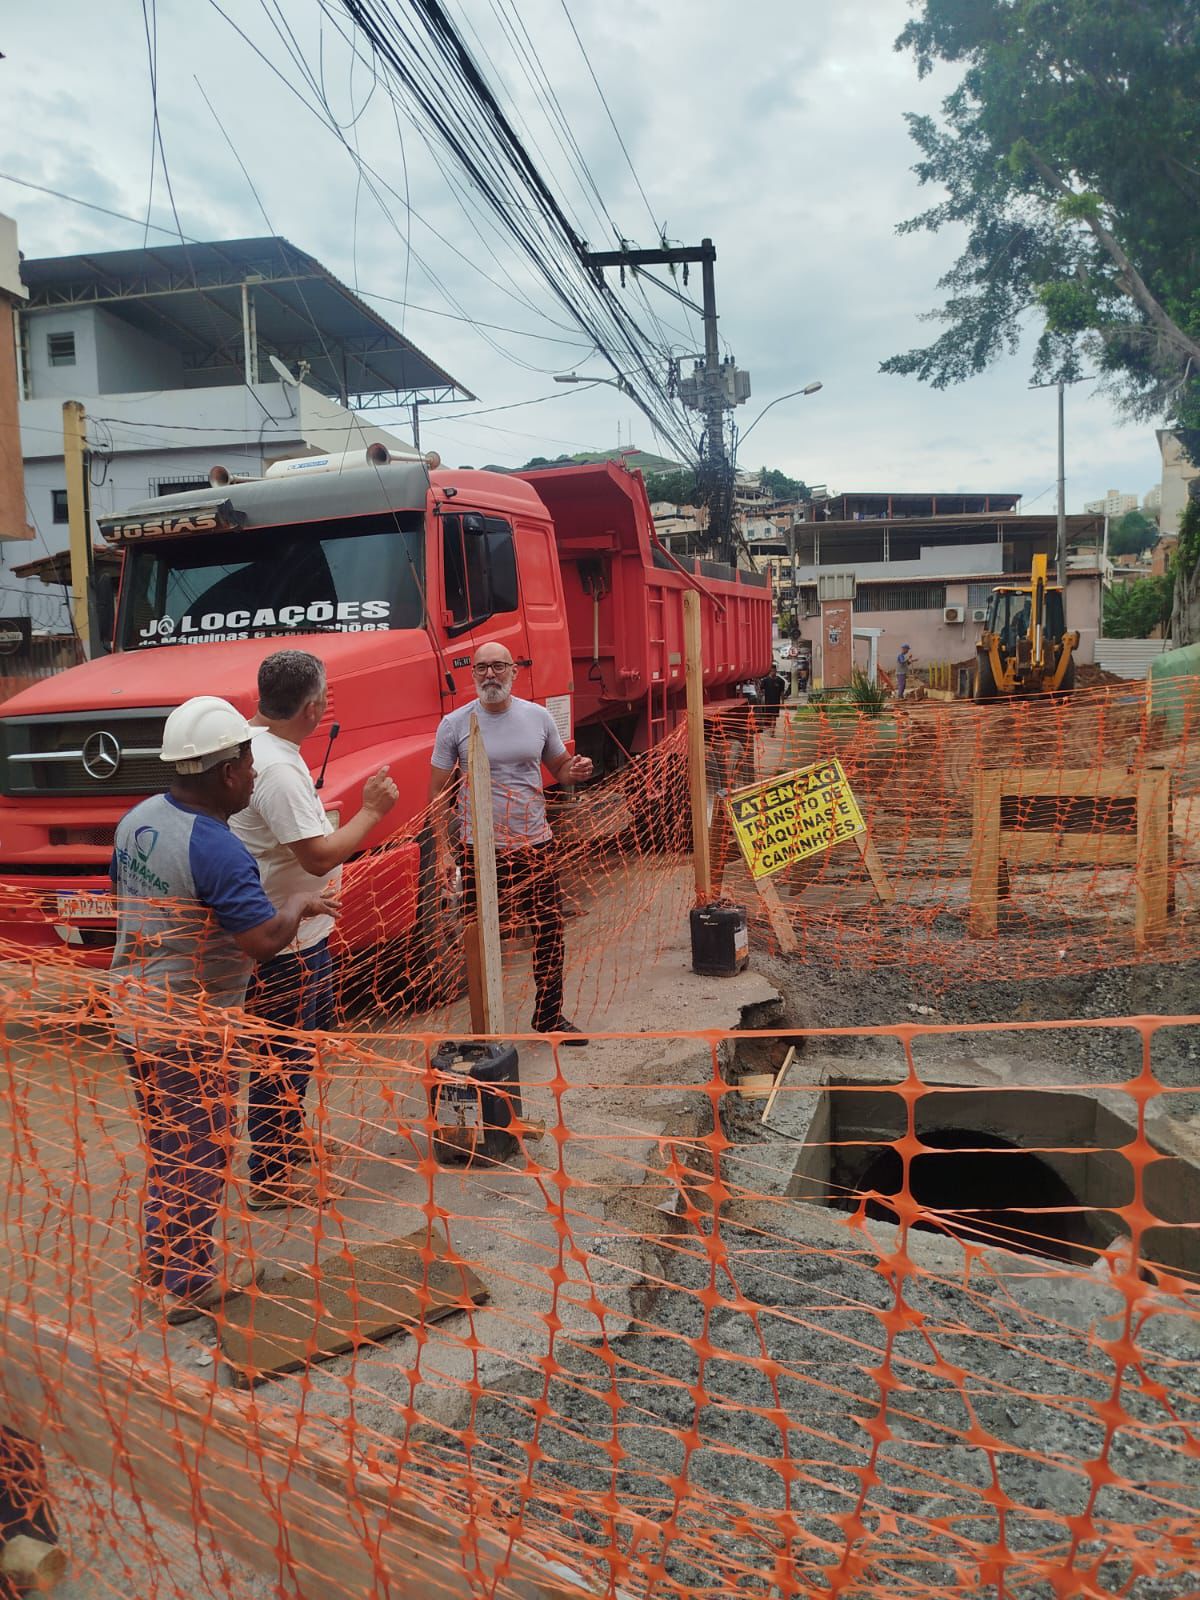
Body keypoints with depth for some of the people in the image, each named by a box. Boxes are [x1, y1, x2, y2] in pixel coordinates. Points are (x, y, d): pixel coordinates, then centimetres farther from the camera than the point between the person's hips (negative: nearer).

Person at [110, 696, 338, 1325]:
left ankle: (159, 1259, 39)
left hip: (134, 1007, 9)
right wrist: (299, 904, -10)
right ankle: (190, 1286, 21)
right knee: (199, 1153, 8)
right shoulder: (217, 850, -26)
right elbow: (263, 941, -28)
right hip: (187, 1025, -9)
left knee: (164, 1142, 24)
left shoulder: (138, 819, 2)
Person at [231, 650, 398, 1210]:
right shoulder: (278, 769, -27)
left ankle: (288, 1138, 42)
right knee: (284, 1054, 2)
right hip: (286, 940, -11)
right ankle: (272, 1177, 16)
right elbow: (319, 856, -28)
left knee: (302, 1039, 25)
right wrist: (372, 810, -18)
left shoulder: (251, 740, 6)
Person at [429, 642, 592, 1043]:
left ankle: (549, 1017, 25)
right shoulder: (456, 724, -4)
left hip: (535, 844, 3)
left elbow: (559, 768, 16)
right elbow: (437, 791, -2)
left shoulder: (538, 717, 4)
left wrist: (576, 770, -9)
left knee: (549, 930, 8)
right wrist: (443, 851, -9)